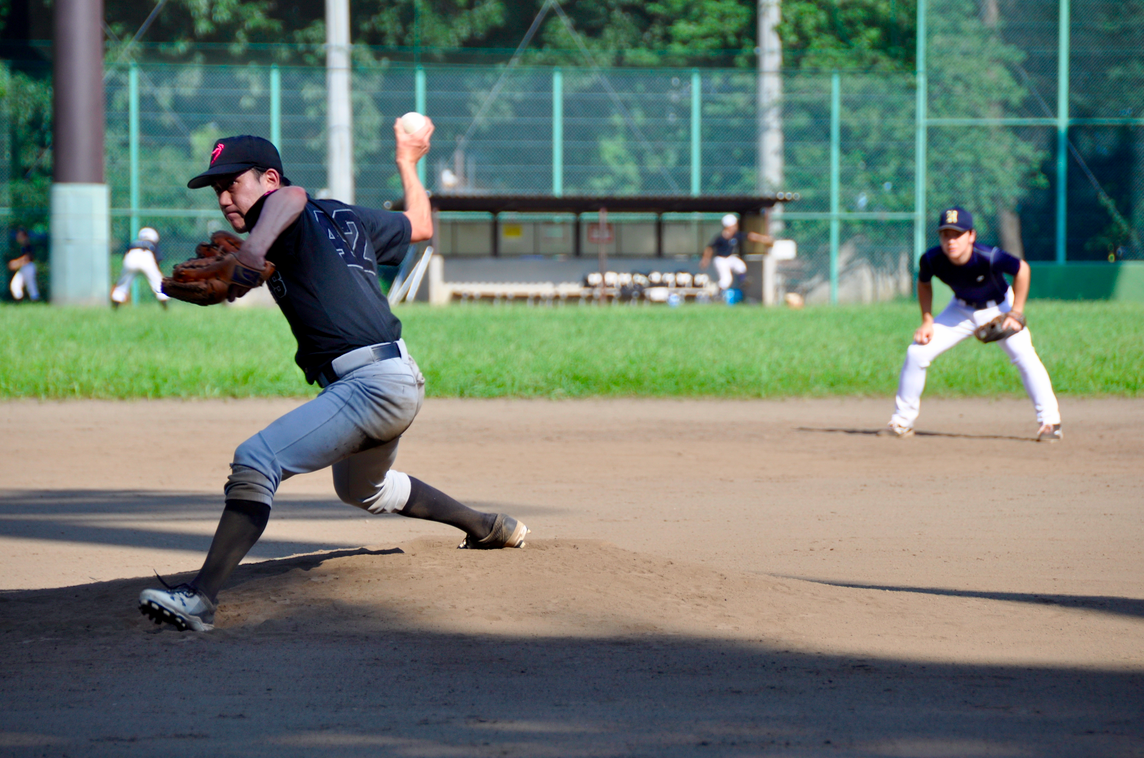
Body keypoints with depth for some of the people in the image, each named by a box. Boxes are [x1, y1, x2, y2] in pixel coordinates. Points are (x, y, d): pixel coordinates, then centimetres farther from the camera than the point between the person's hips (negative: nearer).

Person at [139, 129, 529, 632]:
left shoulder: (286, 215, -6)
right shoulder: (346, 218, 17)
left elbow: (292, 196, -31)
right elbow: (419, 225, 31)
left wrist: (254, 249, -45)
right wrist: (407, 163, 46)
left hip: (371, 382, -10)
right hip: (400, 383, 10)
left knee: (256, 461, -22)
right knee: (361, 489, 36)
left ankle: (201, 597, -35)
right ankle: (492, 529, 50)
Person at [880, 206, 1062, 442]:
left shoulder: (988, 258, -36)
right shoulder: (932, 259, -26)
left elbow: (1022, 269, -19)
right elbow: (924, 283, -2)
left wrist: (1016, 313, -19)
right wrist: (927, 321, -7)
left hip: (999, 309, -3)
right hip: (961, 311, 3)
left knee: (1025, 357, -22)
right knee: (917, 352, -7)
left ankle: (1049, 421, -7)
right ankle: (902, 421, 8)